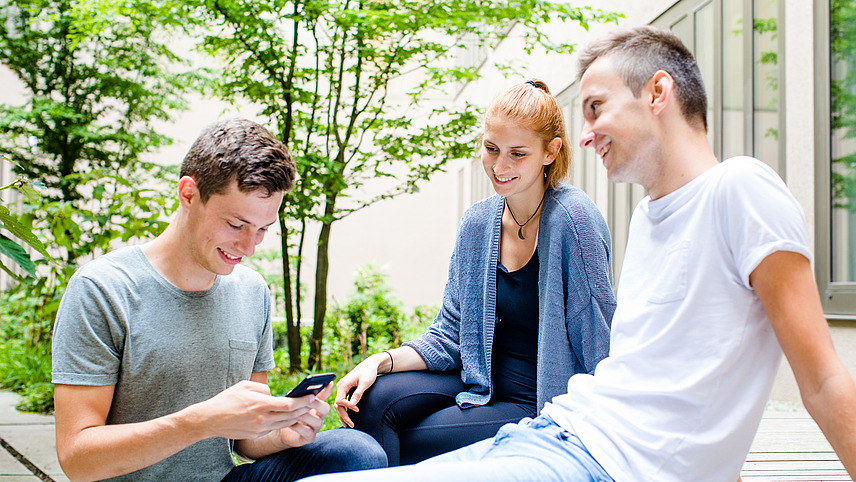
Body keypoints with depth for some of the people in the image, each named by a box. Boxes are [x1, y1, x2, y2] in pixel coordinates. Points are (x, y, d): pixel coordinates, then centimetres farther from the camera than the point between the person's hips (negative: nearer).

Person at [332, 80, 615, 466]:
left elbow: (599, 343, -15)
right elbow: (450, 334, 5)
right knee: (373, 400, -16)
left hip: (542, 407, -6)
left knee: (400, 445, -17)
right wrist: (380, 362, -10)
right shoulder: (477, 223, 2)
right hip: (484, 386, 6)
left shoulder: (573, 217, -18)